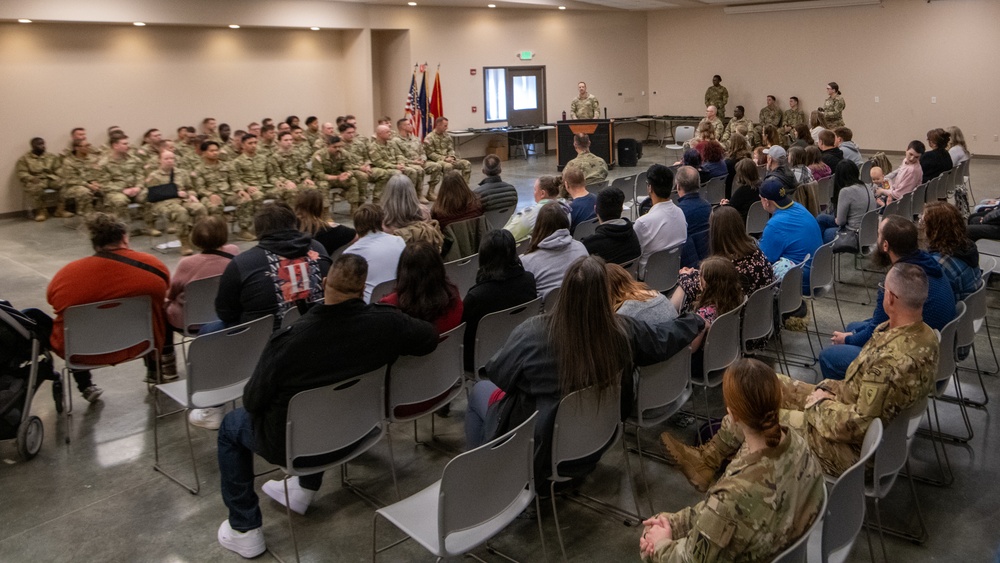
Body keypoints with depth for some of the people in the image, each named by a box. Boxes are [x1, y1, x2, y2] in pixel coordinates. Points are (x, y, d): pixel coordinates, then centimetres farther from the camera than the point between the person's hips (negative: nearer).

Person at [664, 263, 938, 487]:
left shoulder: (894, 361, -34)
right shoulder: (924, 335, -4)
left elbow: (858, 425, -30)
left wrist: (820, 403, -14)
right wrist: (831, 388, -2)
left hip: (847, 448, -9)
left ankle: (710, 459, 28)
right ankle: (711, 456, 20)